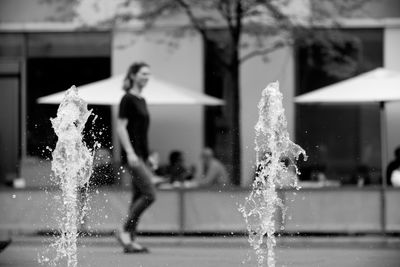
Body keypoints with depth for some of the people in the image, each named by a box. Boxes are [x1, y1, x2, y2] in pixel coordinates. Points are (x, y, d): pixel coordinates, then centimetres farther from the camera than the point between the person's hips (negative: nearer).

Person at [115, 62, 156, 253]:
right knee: (149, 194, -15)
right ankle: (125, 231, -8)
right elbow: (121, 128, -14)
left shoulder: (141, 100, 17)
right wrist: (130, 153, -22)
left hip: (141, 155, 9)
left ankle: (131, 240, 7)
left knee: (138, 198, 6)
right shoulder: (128, 99, -8)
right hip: (132, 155, -9)